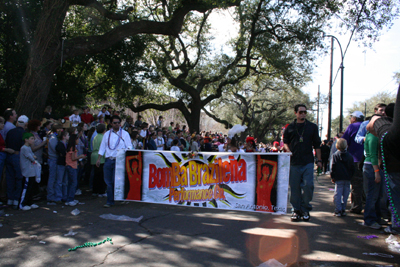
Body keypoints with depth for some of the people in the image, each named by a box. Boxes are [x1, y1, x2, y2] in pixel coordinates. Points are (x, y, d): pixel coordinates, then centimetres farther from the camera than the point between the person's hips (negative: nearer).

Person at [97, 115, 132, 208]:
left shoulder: (125, 134, 7)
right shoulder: (107, 134, 15)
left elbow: (129, 146, 4)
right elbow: (102, 147, 16)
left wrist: (126, 150, -19)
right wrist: (98, 159, 9)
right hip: (108, 160, 3)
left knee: (116, 181, -10)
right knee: (108, 181, 5)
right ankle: (110, 201, 15)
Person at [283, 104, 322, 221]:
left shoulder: (312, 127, 10)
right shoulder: (290, 127, 9)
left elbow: (317, 145, 12)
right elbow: (285, 142, 15)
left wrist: (319, 160, 7)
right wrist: (288, 150, -6)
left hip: (308, 162, 0)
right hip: (294, 162, 0)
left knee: (308, 185, -6)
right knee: (295, 187, 3)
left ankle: (305, 209, 12)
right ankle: (296, 210, 15)